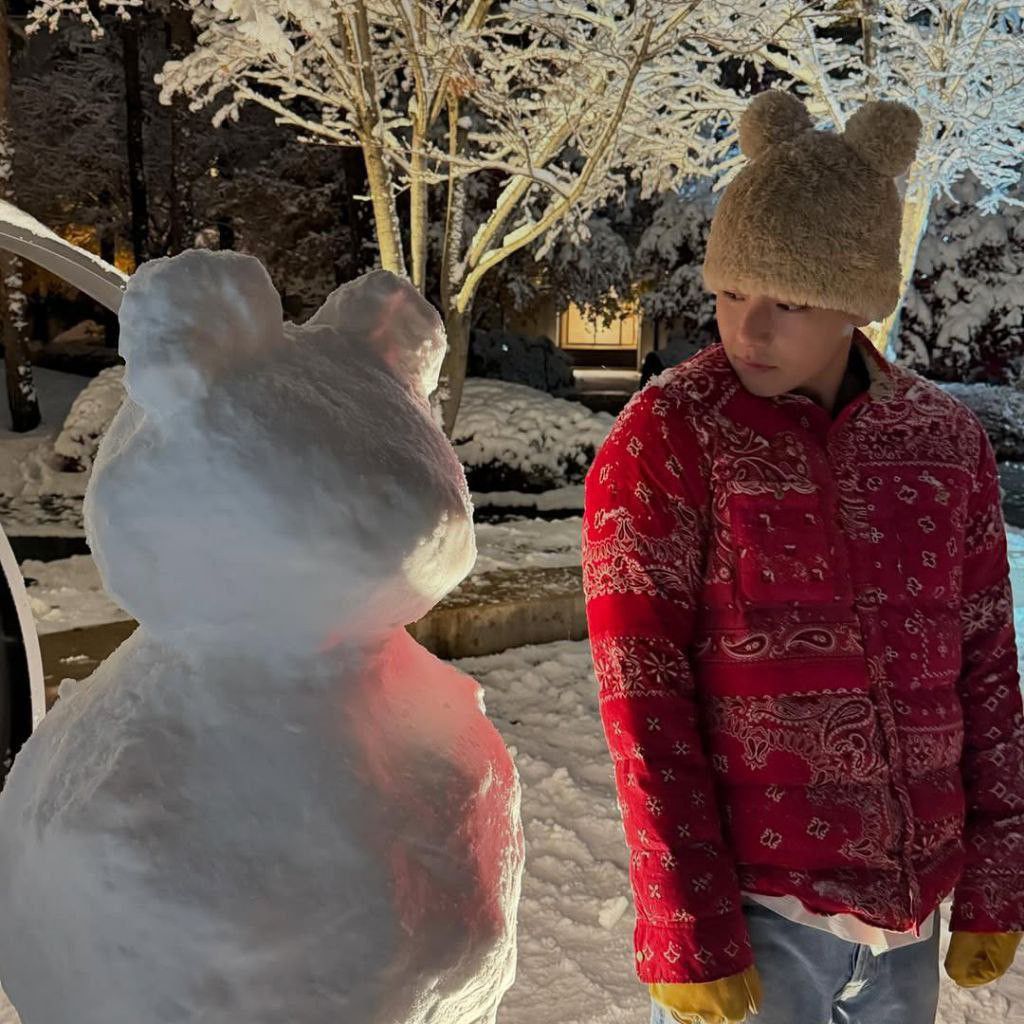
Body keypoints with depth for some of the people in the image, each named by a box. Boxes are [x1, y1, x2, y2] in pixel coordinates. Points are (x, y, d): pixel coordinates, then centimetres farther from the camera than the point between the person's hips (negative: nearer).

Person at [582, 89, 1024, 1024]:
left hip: (908, 913, 4)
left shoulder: (948, 440, 0)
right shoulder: (666, 437, -12)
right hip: (751, 908, -4)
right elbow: (642, 696, -13)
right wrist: (687, 931, -12)